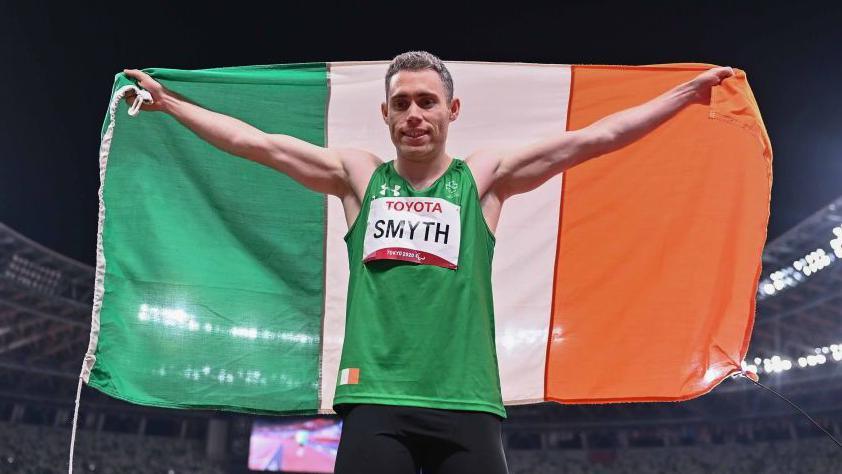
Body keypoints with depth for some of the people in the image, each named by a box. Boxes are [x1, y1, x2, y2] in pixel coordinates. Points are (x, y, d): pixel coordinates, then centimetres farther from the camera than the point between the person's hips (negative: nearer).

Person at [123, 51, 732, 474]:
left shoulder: (484, 176, 11)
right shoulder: (359, 175, 13)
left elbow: (594, 138, 9)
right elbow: (254, 141, 15)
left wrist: (688, 91, 9)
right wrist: (168, 100, 17)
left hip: (465, 402, 0)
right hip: (375, 399, 1)